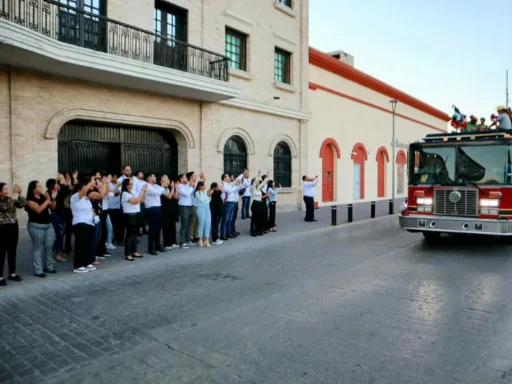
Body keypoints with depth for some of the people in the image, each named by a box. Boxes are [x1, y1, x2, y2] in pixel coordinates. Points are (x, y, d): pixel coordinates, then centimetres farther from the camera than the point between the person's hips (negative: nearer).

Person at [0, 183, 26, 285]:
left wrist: (19, 194, -13)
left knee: (12, 252, 12)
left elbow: (22, 204, -1)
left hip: (13, 228, 6)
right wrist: (14, 195, -30)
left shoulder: (10, 199, 7)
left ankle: (12, 274, 23)